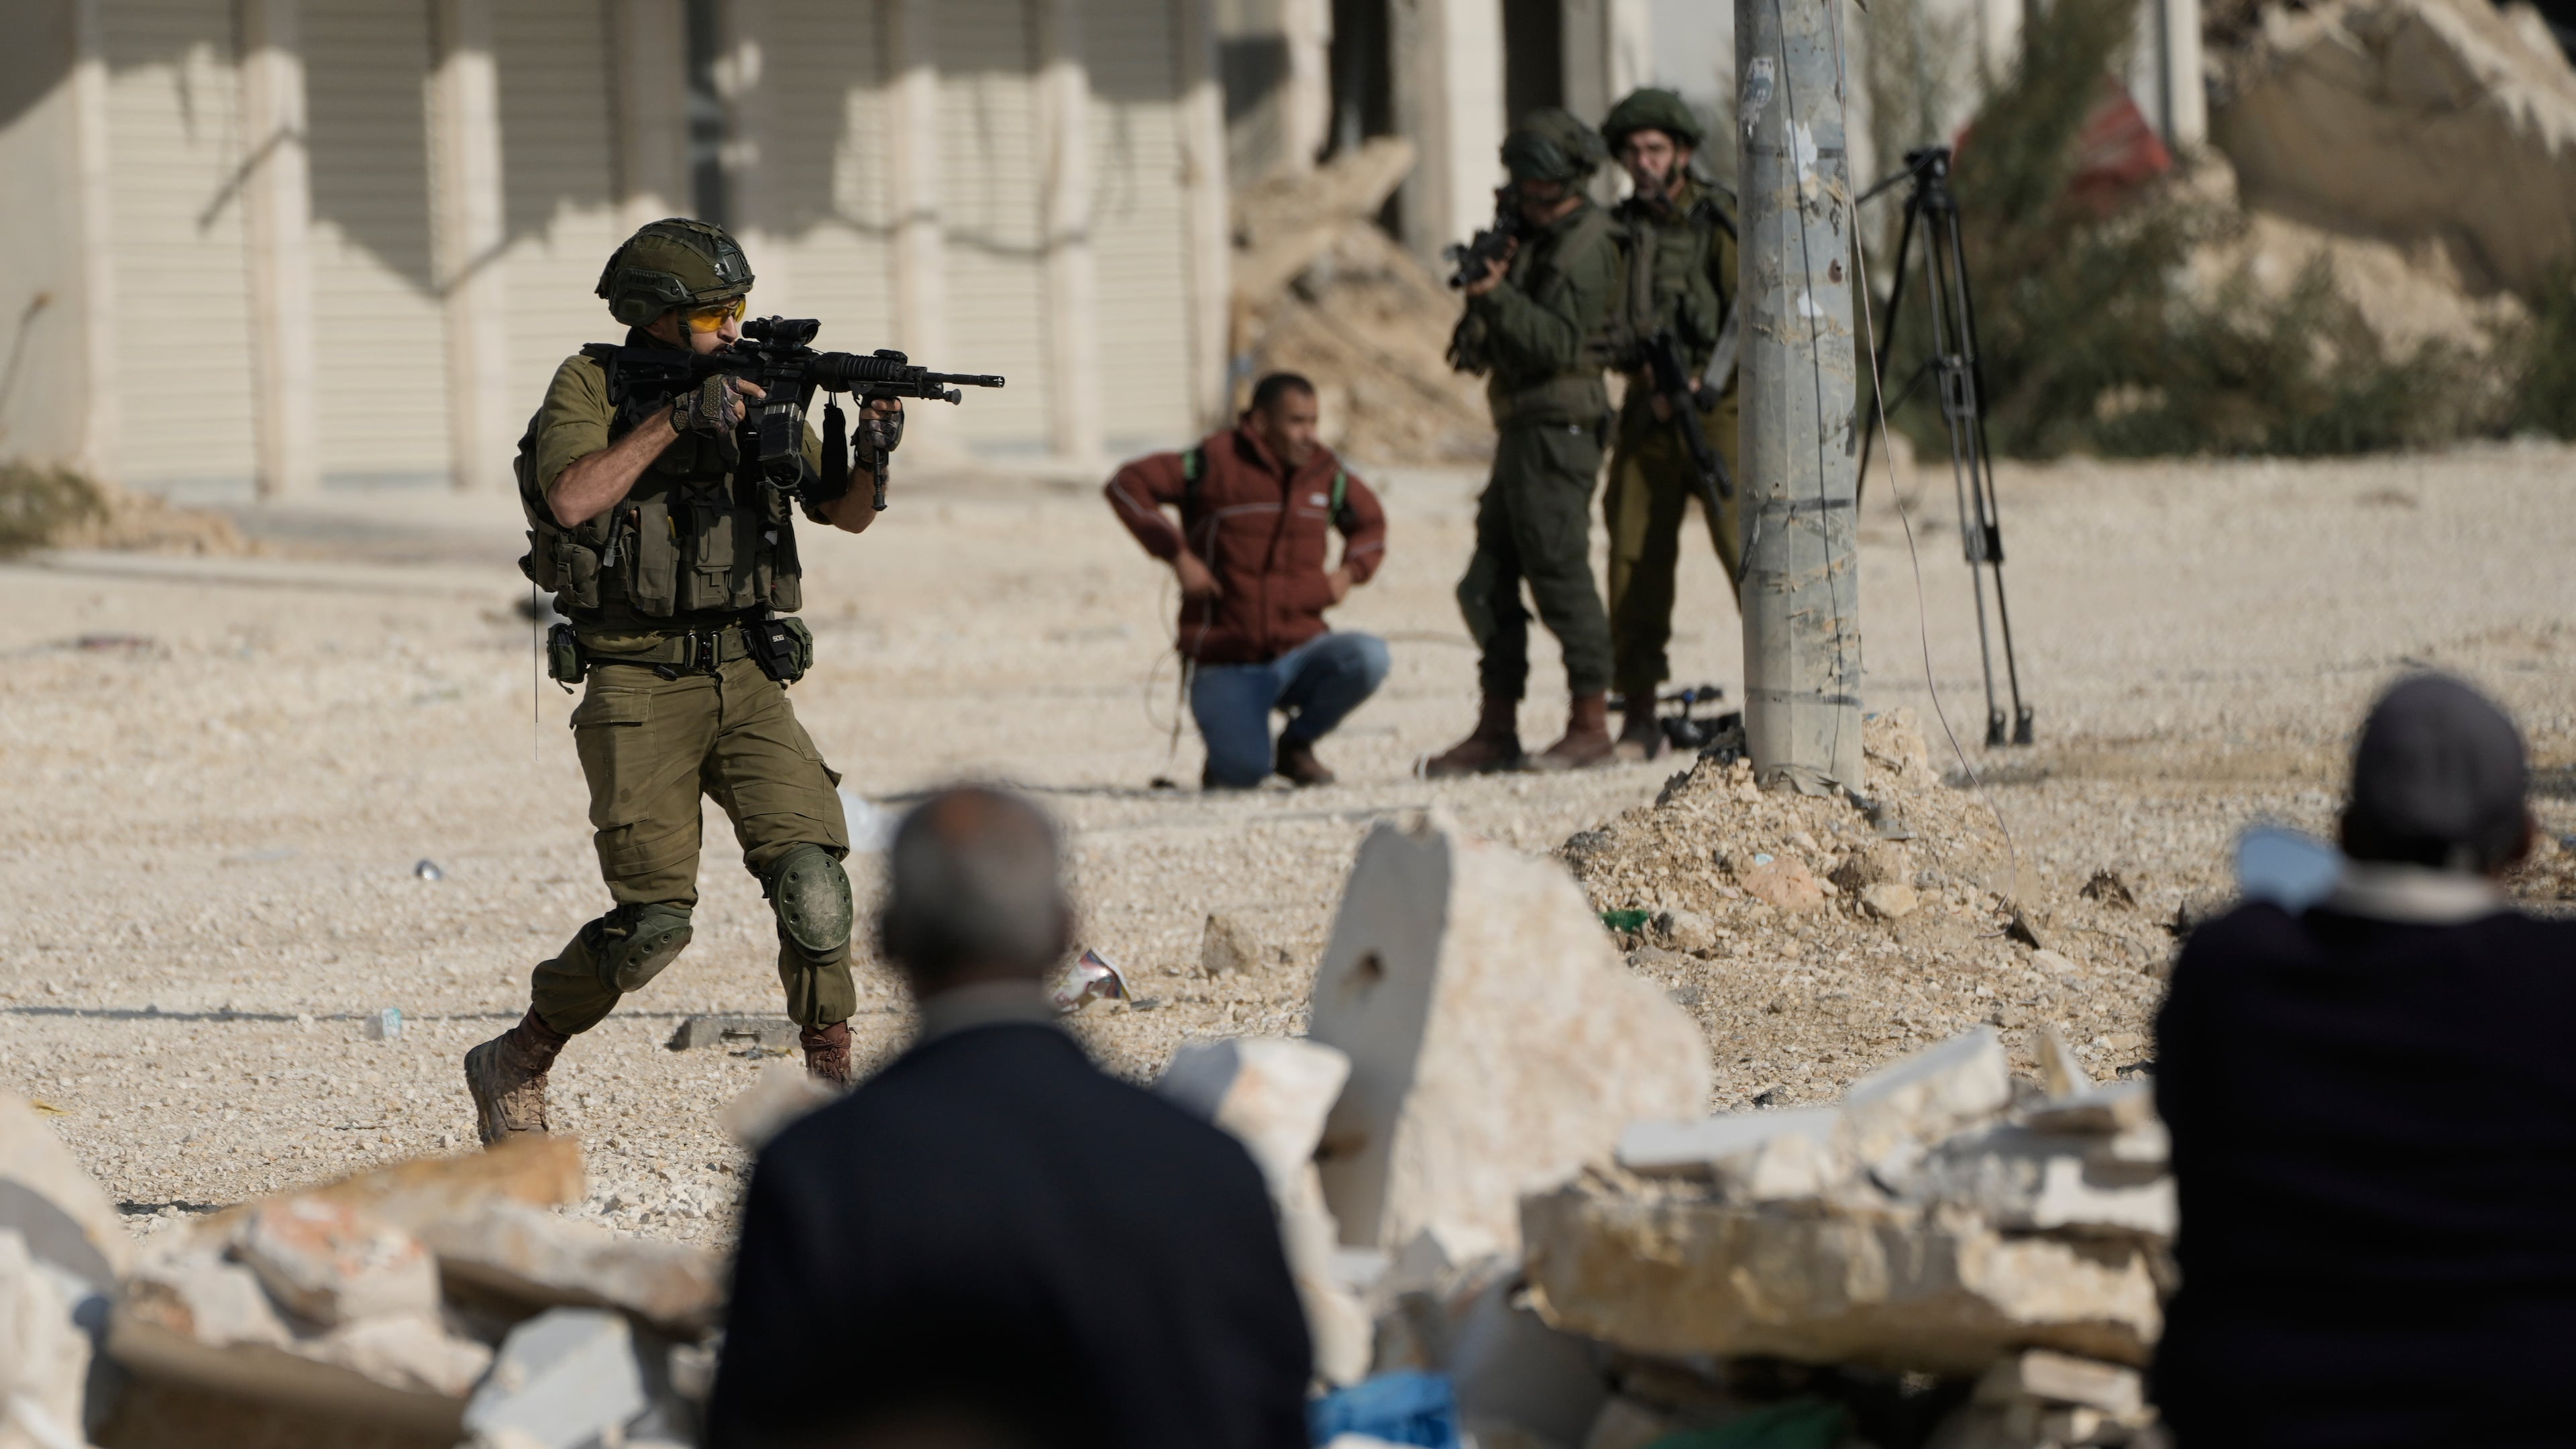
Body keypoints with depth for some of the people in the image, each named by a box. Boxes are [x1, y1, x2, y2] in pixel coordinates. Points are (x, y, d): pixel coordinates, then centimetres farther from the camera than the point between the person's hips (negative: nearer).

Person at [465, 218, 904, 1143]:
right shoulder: (590, 386, -3)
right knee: (656, 920, -9)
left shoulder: (751, 394, 10)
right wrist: (671, 418, -23)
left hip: (746, 683, 4)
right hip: (638, 691, -4)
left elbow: (844, 512, 6)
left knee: (811, 875, -15)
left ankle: (834, 1085, -6)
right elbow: (572, 498, -21)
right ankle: (511, 1068, 11)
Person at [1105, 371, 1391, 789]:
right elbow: (1127, 485, -10)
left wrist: (1350, 573, 6)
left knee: (1369, 658, -28)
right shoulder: (1217, 463, -7)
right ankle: (1227, 752, 15)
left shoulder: (1325, 472, 8)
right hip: (1227, 666, -4)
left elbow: (1370, 521, 27)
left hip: (1298, 653, 4)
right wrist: (1177, 555, -16)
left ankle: (1297, 743, 0)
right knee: (1244, 774, -27)